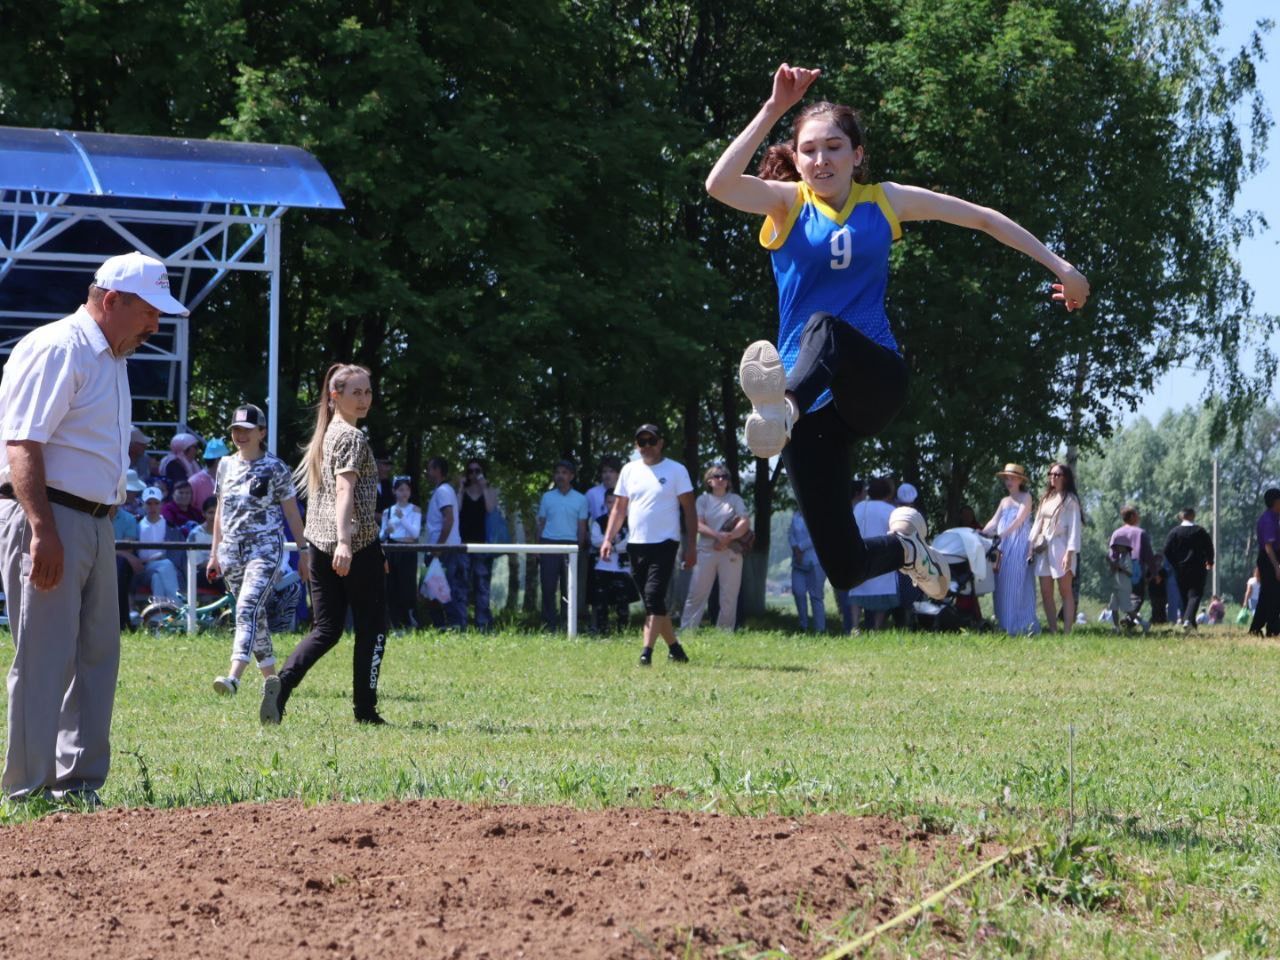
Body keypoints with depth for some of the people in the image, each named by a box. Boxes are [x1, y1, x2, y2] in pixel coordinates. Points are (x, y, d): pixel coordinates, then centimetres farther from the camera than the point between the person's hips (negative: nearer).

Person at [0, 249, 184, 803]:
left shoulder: (110, 359, 18)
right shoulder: (57, 349, -12)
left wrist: (103, 528, 19)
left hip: (95, 523, 10)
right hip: (48, 519, -10)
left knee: (97, 657, 11)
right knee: (45, 661, -8)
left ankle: (79, 789, 18)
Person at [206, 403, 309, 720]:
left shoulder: (275, 468, -3)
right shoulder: (226, 465, 12)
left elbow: (292, 514, 1)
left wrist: (304, 553, 2)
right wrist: (214, 552, 17)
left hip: (265, 549, -6)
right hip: (232, 551, 6)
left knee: (247, 609, -22)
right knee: (255, 617, 10)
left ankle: (234, 676, -37)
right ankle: (271, 679, 20)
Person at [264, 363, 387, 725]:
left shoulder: (323, 437, 18)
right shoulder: (353, 437, -9)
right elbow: (345, 489, -21)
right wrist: (344, 541, -31)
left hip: (319, 543, 8)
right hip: (359, 545, -8)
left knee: (325, 628, 8)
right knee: (371, 627, 4)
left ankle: (282, 685, -13)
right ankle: (365, 708, 6)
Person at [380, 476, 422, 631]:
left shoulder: (415, 510, 5)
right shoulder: (388, 512, 12)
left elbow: (416, 533, -6)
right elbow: (382, 536, 14)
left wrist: (402, 518, -16)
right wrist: (385, 532, -9)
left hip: (408, 551, -3)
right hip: (391, 551, 3)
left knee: (407, 587, -6)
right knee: (391, 587, -1)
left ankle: (408, 622, 7)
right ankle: (395, 625, 6)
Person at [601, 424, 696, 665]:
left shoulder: (676, 471, 0)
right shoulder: (629, 471, 12)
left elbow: (689, 510, -1)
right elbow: (619, 508, 14)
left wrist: (690, 546, -8)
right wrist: (608, 539, 1)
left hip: (664, 544, -5)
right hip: (636, 545, 5)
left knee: (654, 597, -16)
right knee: (652, 601, 9)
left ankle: (646, 652, -20)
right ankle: (675, 649, 21)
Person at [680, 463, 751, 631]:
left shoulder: (735, 500, 10)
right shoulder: (703, 500, 10)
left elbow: (745, 523, 0)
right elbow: (698, 524, -2)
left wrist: (728, 537, -15)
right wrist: (718, 535, -19)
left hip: (730, 553, 1)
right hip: (706, 551, -1)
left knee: (729, 596, 0)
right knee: (697, 593, -4)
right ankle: (686, 630, -5)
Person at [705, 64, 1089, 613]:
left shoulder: (886, 201, 8)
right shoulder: (787, 203, 4)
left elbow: (983, 219, 18)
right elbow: (719, 184, -17)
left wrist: (1059, 267, 19)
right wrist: (775, 109, -22)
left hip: (876, 379, -1)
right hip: (815, 399, 1)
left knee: (824, 327, -37)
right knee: (844, 568, -5)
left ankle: (783, 411, -67)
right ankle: (904, 545, 30)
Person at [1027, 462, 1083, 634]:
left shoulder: (1070, 499, -2)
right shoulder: (1046, 499, 18)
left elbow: (1074, 527, -9)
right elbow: (1038, 523, 19)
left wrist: (1069, 553, -17)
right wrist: (1031, 547, 11)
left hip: (1060, 547, -7)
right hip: (1044, 548, 7)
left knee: (1065, 591, -5)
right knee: (1046, 592, 3)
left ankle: (1067, 631, -6)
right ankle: (1052, 630, 6)